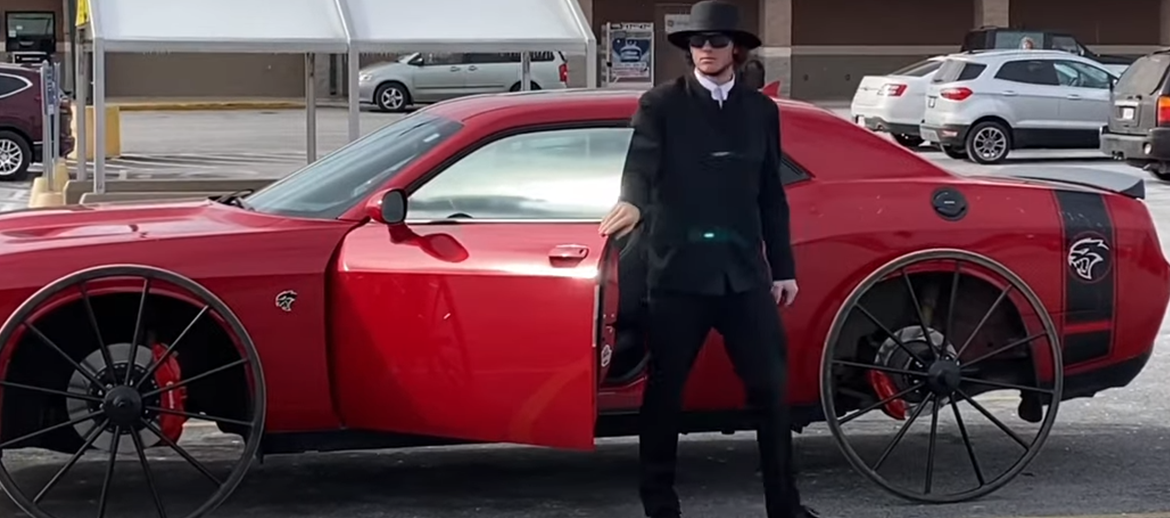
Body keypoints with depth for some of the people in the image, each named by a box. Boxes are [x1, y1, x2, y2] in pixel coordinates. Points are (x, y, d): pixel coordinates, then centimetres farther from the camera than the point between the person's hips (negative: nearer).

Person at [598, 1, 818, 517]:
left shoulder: (760, 110, 12)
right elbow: (641, 164, -14)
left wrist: (783, 268, 13)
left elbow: (771, 196, 15)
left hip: (744, 271, 3)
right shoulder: (661, 104, 2)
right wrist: (633, 203, -36)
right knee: (665, 389, 4)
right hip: (678, 270, -3)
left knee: (770, 387, 2)